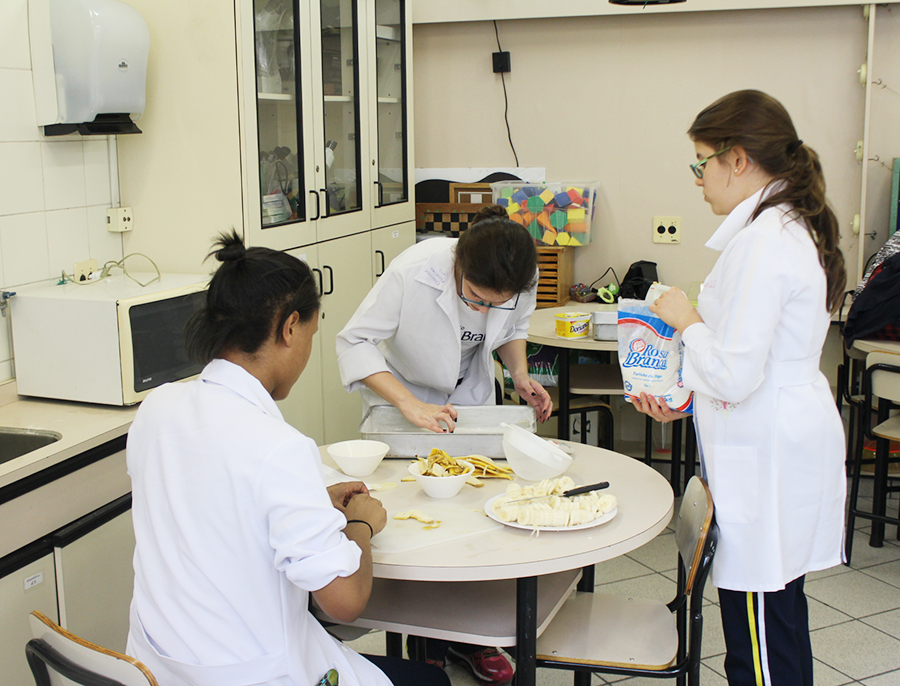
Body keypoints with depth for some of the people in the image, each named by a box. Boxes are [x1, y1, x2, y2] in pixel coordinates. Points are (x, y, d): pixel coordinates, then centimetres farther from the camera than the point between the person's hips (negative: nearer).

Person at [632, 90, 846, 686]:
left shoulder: (762, 240, -21)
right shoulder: (795, 227, 11)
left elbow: (734, 374, -24)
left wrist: (687, 321, -7)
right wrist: (684, 397, 15)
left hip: (765, 456, -10)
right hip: (787, 440, 10)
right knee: (780, 610, 22)